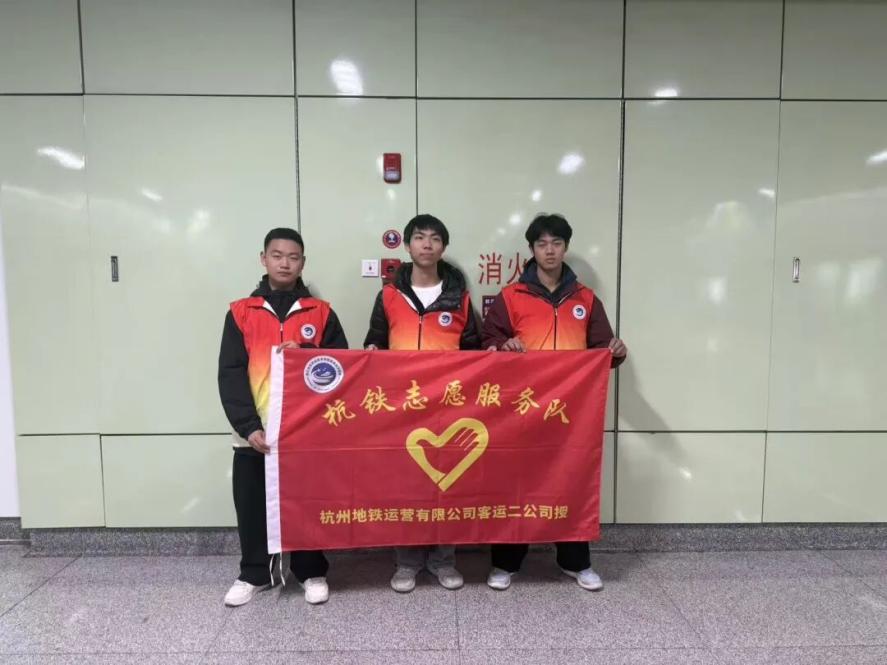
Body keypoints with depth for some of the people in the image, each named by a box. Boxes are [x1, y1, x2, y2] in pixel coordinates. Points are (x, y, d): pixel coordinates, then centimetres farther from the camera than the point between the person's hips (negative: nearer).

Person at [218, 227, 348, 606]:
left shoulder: (321, 313, 5)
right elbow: (230, 375, -3)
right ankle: (254, 574, 31)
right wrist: (248, 425, -13)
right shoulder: (241, 313, 3)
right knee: (251, 505, 10)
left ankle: (312, 573, 28)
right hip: (255, 431, 1)